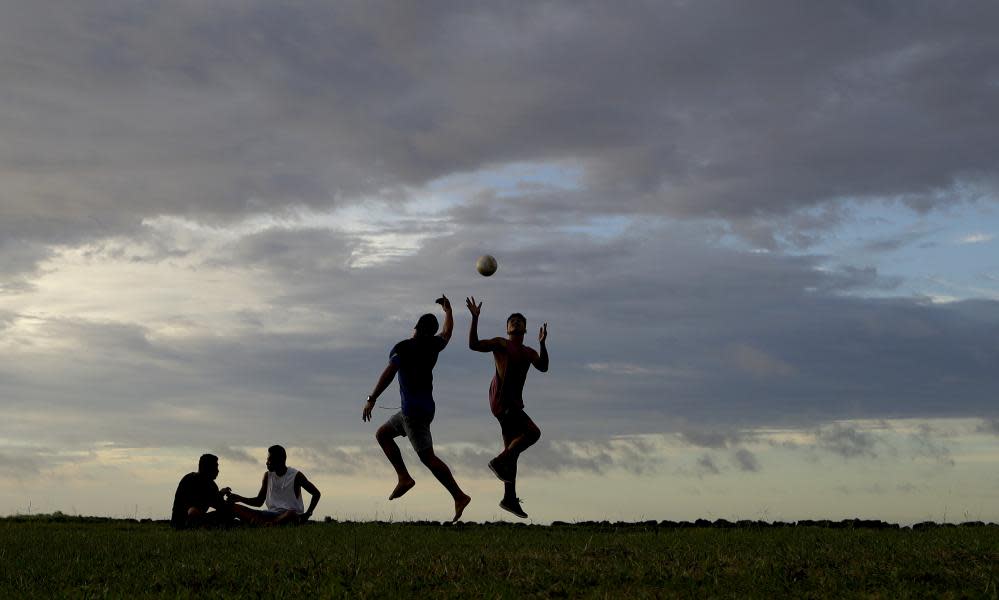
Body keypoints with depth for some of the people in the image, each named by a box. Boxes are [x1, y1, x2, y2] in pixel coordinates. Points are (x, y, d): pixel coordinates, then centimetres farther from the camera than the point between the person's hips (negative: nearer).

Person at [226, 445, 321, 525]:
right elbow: (259, 501, 17)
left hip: (289, 514, -5)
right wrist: (240, 499, 2)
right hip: (272, 513, 5)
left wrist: (308, 514, -7)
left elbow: (316, 493, 3)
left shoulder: (296, 476, -2)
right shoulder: (268, 476, 11)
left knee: (291, 514, -44)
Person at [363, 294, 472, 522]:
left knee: (428, 457, -8)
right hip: (426, 407, 8)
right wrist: (447, 310, 49)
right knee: (382, 434, 17)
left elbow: (389, 373, -20)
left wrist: (372, 399, -20)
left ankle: (459, 496, -14)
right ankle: (404, 477, 6)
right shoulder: (433, 345, 10)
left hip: (413, 410, -8)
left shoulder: (402, 348, -8)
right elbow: (447, 332, 31)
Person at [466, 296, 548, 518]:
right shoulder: (500, 344, 5)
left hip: (514, 403, 8)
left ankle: (510, 499, 11)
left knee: (513, 450, 7)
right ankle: (499, 462, -10)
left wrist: (542, 344, -9)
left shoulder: (529, 352, 22)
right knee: (533, 433, -21)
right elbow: (473, 344, -8)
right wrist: (475, 318, -15)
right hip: (501, 399, -7)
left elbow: (543, 367, 4)